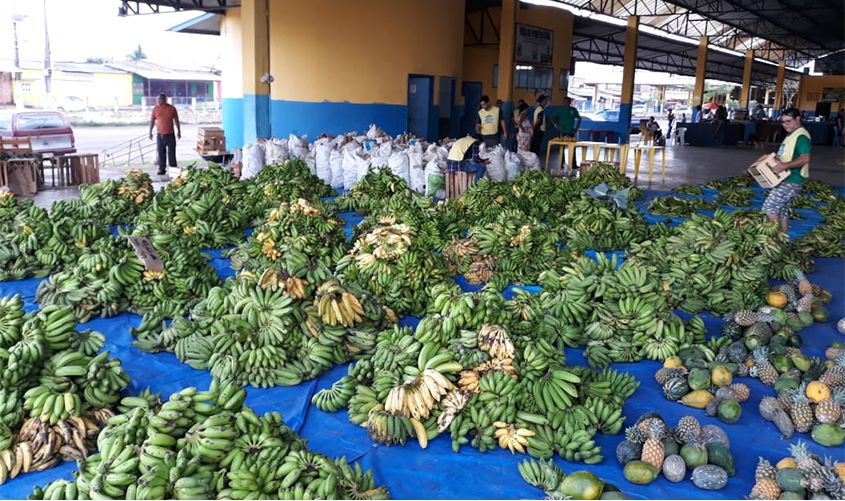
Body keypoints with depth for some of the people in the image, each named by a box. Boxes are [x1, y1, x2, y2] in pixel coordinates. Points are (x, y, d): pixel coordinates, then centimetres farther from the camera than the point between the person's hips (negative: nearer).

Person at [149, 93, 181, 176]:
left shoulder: (172, 108, 1)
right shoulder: (155, 109, 4)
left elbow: (176, 120, 7)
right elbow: (152, 121, 9)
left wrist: (179, 131, 6)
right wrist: (150, 132, 7)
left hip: (170, 135, -1)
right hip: (160, 135, 1)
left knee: (172, 153, 0)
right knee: (161, 153, 4)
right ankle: (161, 169, 11)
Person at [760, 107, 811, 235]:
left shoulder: (801, 136, -15)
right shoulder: (791, 134, 16)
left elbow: (805, 158, -28)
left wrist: (784, 166, -36)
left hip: (791, 181, -10)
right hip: (786, 179, 10)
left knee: (769, 207, -11)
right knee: (782, 211, 12)